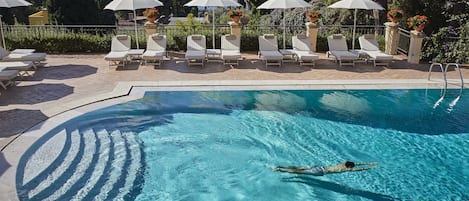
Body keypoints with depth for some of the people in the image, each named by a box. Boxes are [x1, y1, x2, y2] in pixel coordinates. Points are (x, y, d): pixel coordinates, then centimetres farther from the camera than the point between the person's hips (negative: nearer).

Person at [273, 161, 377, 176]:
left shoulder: (344, 163, 13)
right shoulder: (346, 169, -8)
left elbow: (358, 163, 24)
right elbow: (359, 169, -11)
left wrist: (370, 163, 25)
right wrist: (370, 167, -2)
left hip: (320, 167, 7)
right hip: (321, 172, -7)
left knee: (299, 168, 5)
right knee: (299, 172, -10)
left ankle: (280, 166, 3)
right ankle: (279, 170, -14)